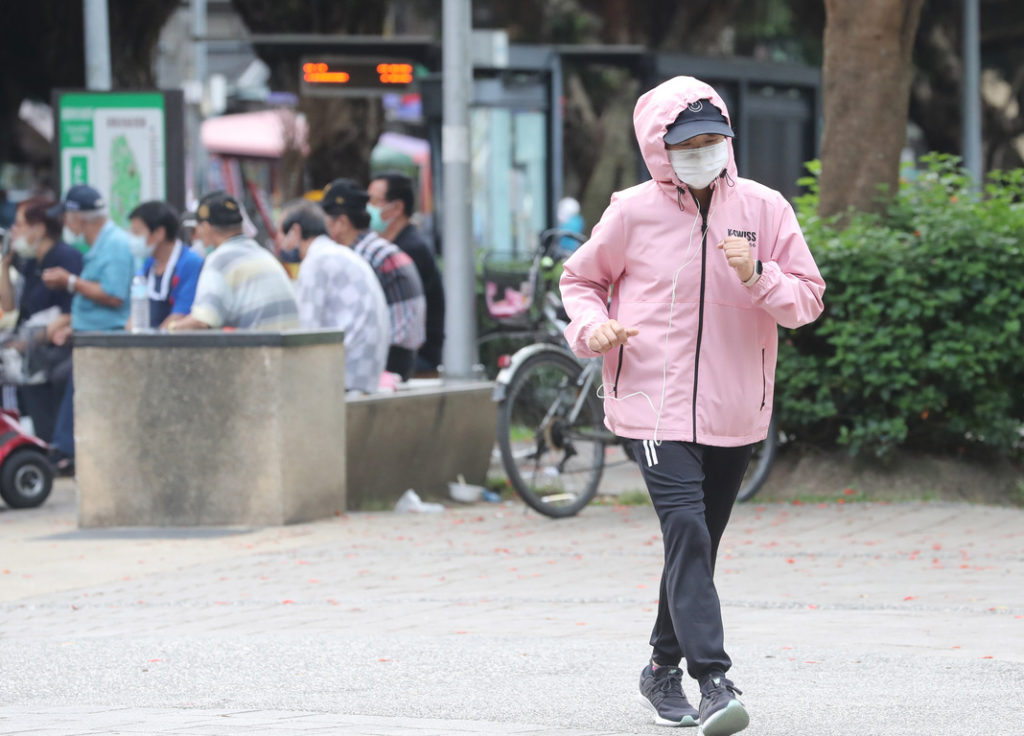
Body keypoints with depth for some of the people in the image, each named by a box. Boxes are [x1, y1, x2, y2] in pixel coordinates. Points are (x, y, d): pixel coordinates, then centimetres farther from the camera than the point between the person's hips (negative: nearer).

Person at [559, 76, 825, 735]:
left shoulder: (763, 209, 2)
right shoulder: (633, 213, -2)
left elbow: (808, 298, 2)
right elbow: (582, 279, 13)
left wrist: (757, 275, -17)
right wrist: (592, 326, -8)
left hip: (735, 410, 3)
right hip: (655, 404, -3)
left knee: (699, 543, 14)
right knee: (687, 530, -19)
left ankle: (664, 668, 32)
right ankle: (714, 682, -25)